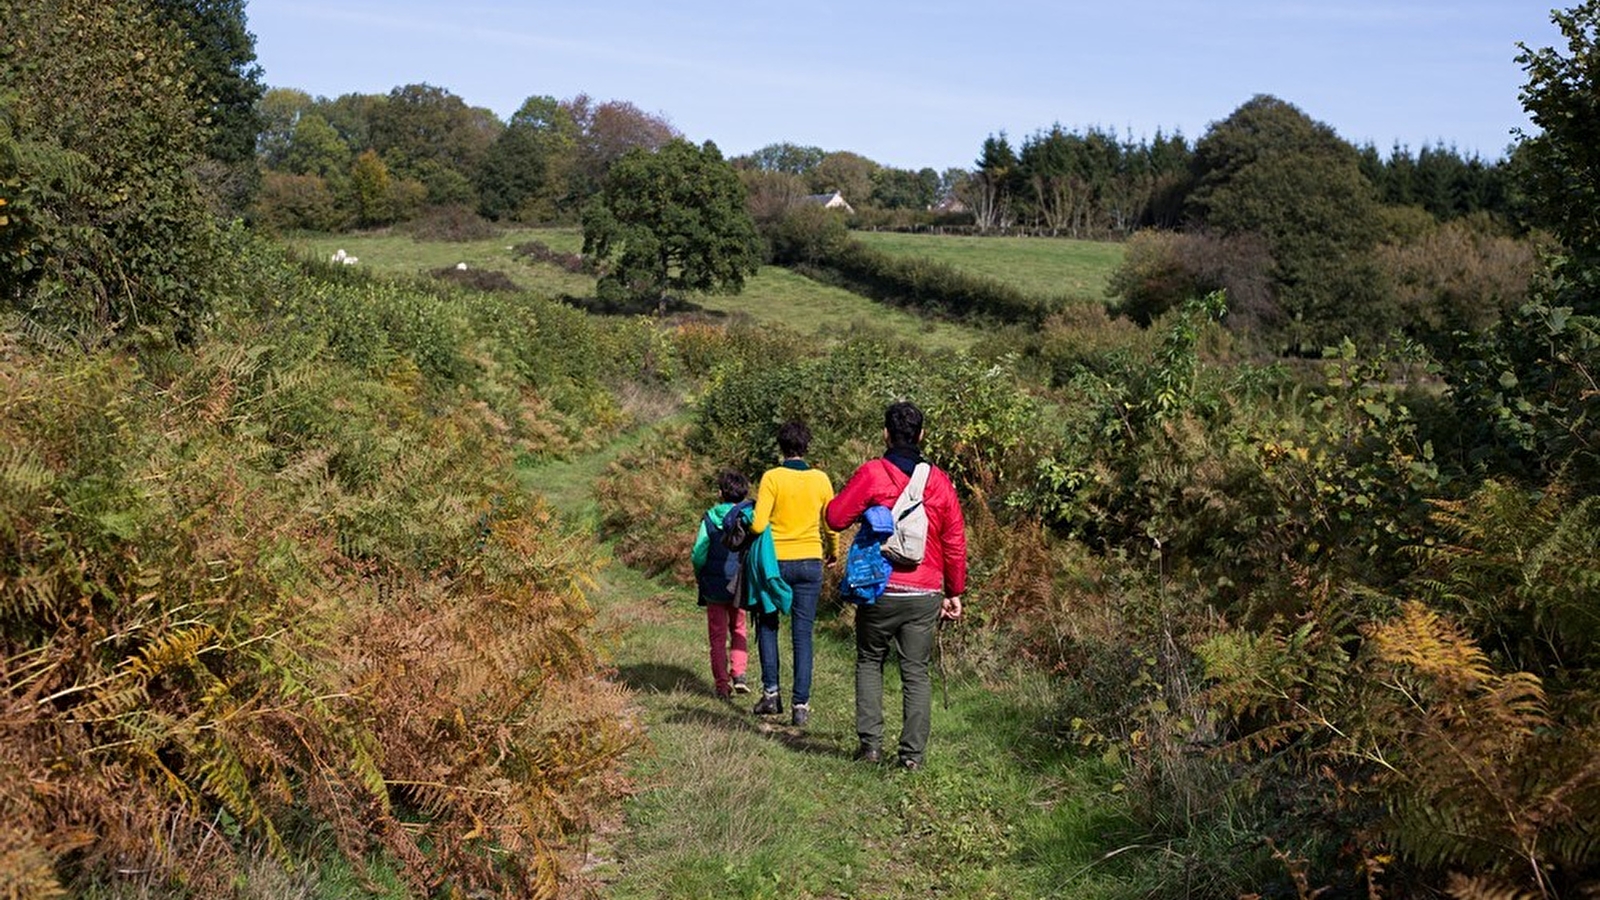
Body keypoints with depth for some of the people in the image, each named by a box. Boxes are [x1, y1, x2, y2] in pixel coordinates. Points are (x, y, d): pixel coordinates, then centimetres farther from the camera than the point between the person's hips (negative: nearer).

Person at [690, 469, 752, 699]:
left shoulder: (710, 518, -9)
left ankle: (722, 683, 7)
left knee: (718, 635, 10)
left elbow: (698, 555, -10)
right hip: (740, 585, 1)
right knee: (739, 629, 20)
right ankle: (738, 674, 6)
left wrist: (699, 576, 9)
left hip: (714, 587, -1)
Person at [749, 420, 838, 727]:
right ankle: (801, 705, 5)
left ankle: (771, 691, 12)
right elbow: (831, 524, 9)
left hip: (776, 561, -2)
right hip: (810, 563, 2)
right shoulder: (820, 479, 0)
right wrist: (833, 552, 27)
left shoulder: (772, 477, -10)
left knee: (768, 625, 17)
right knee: (803, 635, 6)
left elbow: (758, 525, -16)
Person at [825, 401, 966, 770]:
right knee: (916, 671, 9)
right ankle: (913, 753, 8)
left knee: (869, 662, 16)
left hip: (880, 591, -2)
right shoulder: (940, 481, 3)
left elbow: (836, 517, -4)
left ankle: (870, 743, 11)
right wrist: (954, 593, 15)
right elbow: (955, 542, 6)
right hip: (925, 596, 2)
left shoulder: (871, 474, -8)